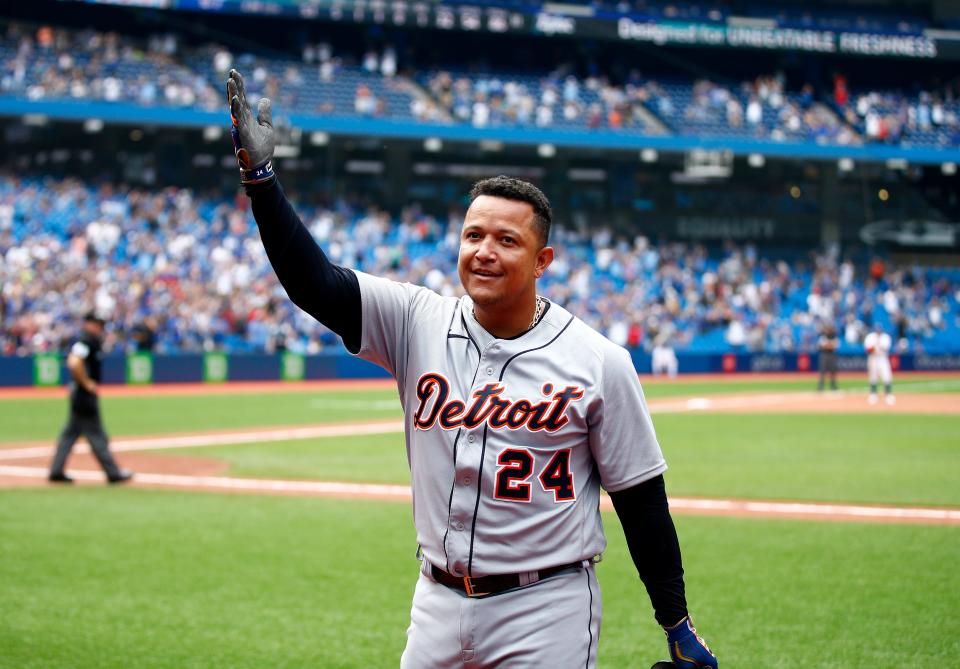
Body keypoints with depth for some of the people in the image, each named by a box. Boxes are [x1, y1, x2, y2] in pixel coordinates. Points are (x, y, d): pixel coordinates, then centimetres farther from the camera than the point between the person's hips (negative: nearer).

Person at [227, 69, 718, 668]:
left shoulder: (599, 362, -7)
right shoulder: (419, 323, 1)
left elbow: (642, 500, -3)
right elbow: (314, 282, -9)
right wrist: (259, 175, -19)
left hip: (548, 616, -3)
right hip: (438, 605, 4)